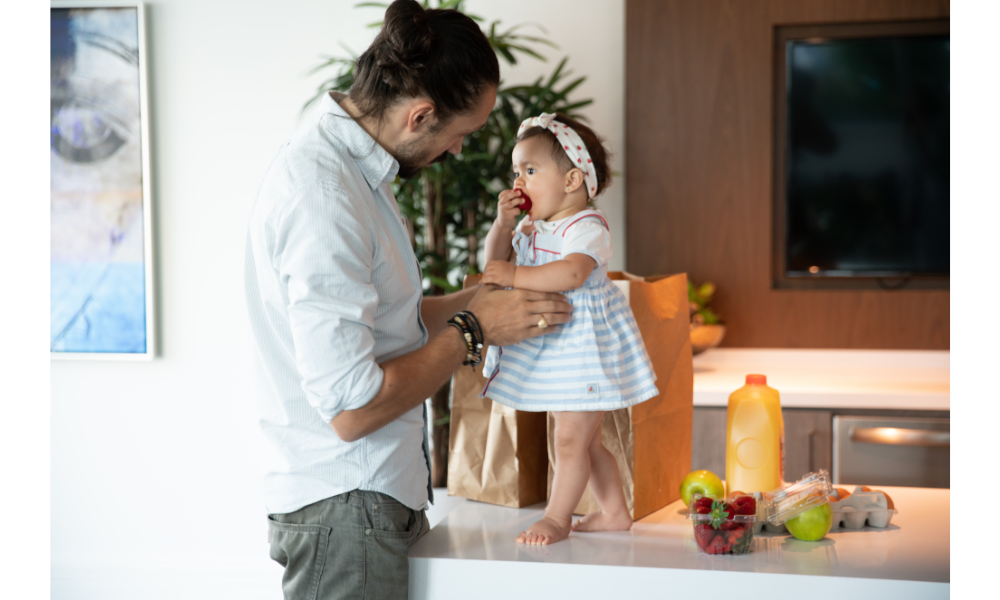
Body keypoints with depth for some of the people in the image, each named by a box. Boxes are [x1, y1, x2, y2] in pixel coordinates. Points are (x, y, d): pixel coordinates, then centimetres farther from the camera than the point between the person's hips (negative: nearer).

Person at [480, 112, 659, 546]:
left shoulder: (585, 227, -15)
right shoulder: (531, 228, 13)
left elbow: (573, 272, -33)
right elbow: (496, 264, 14)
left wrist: (516, 275, -35)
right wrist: (503, 223, 0)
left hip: (583, 343, -9)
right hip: (548, 347, 9)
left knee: (571, 439, -3)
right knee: (584, 439, 16)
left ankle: (557, 518, 6)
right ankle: (615, 512, 27)